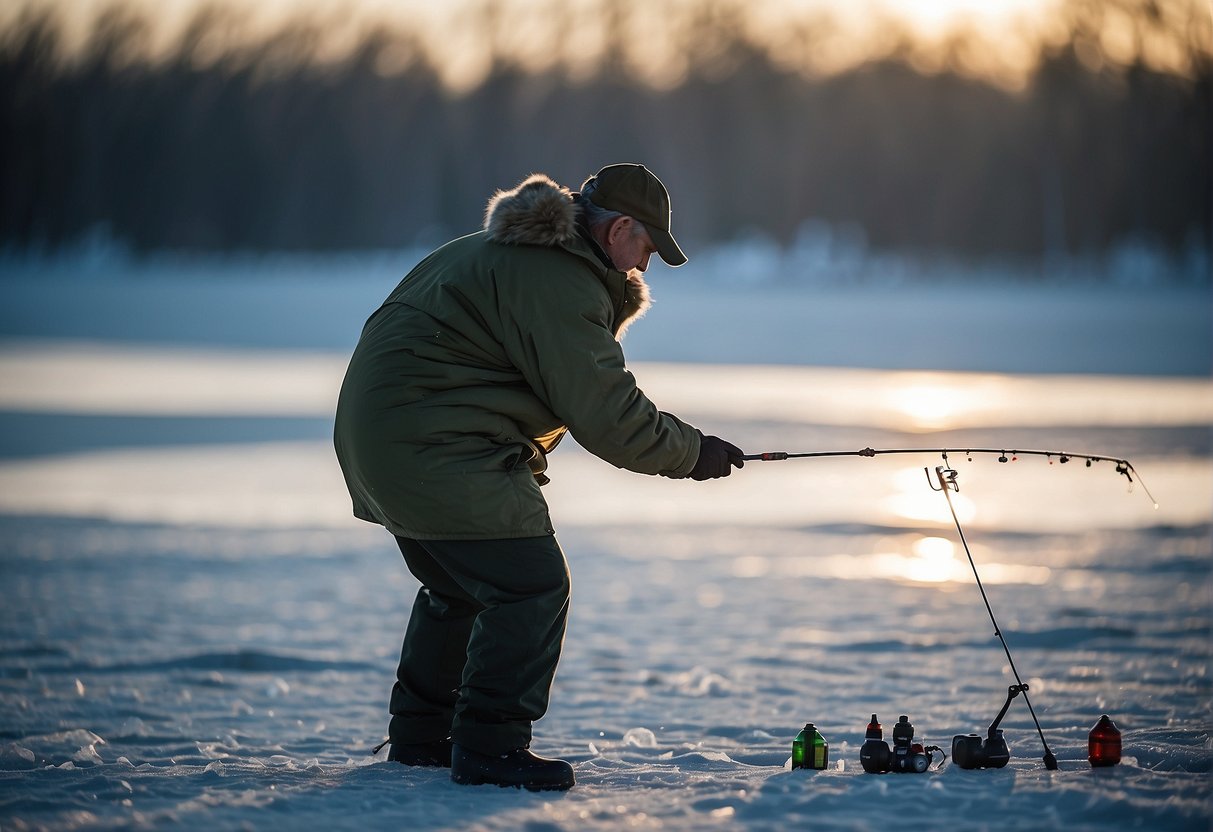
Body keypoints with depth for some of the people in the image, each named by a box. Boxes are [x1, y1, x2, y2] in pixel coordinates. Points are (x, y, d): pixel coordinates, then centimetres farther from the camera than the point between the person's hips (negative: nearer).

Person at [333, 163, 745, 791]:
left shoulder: (507, 250, 18)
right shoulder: (560, 284, -18)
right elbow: (606, 416, -17)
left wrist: (618, 295, 10)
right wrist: (692, 454, -5)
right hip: (435, 449, -11)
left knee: (459, 585, 24)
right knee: (531, 585, -9)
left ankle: (420, 734, 33)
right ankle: (489, 747, -7)